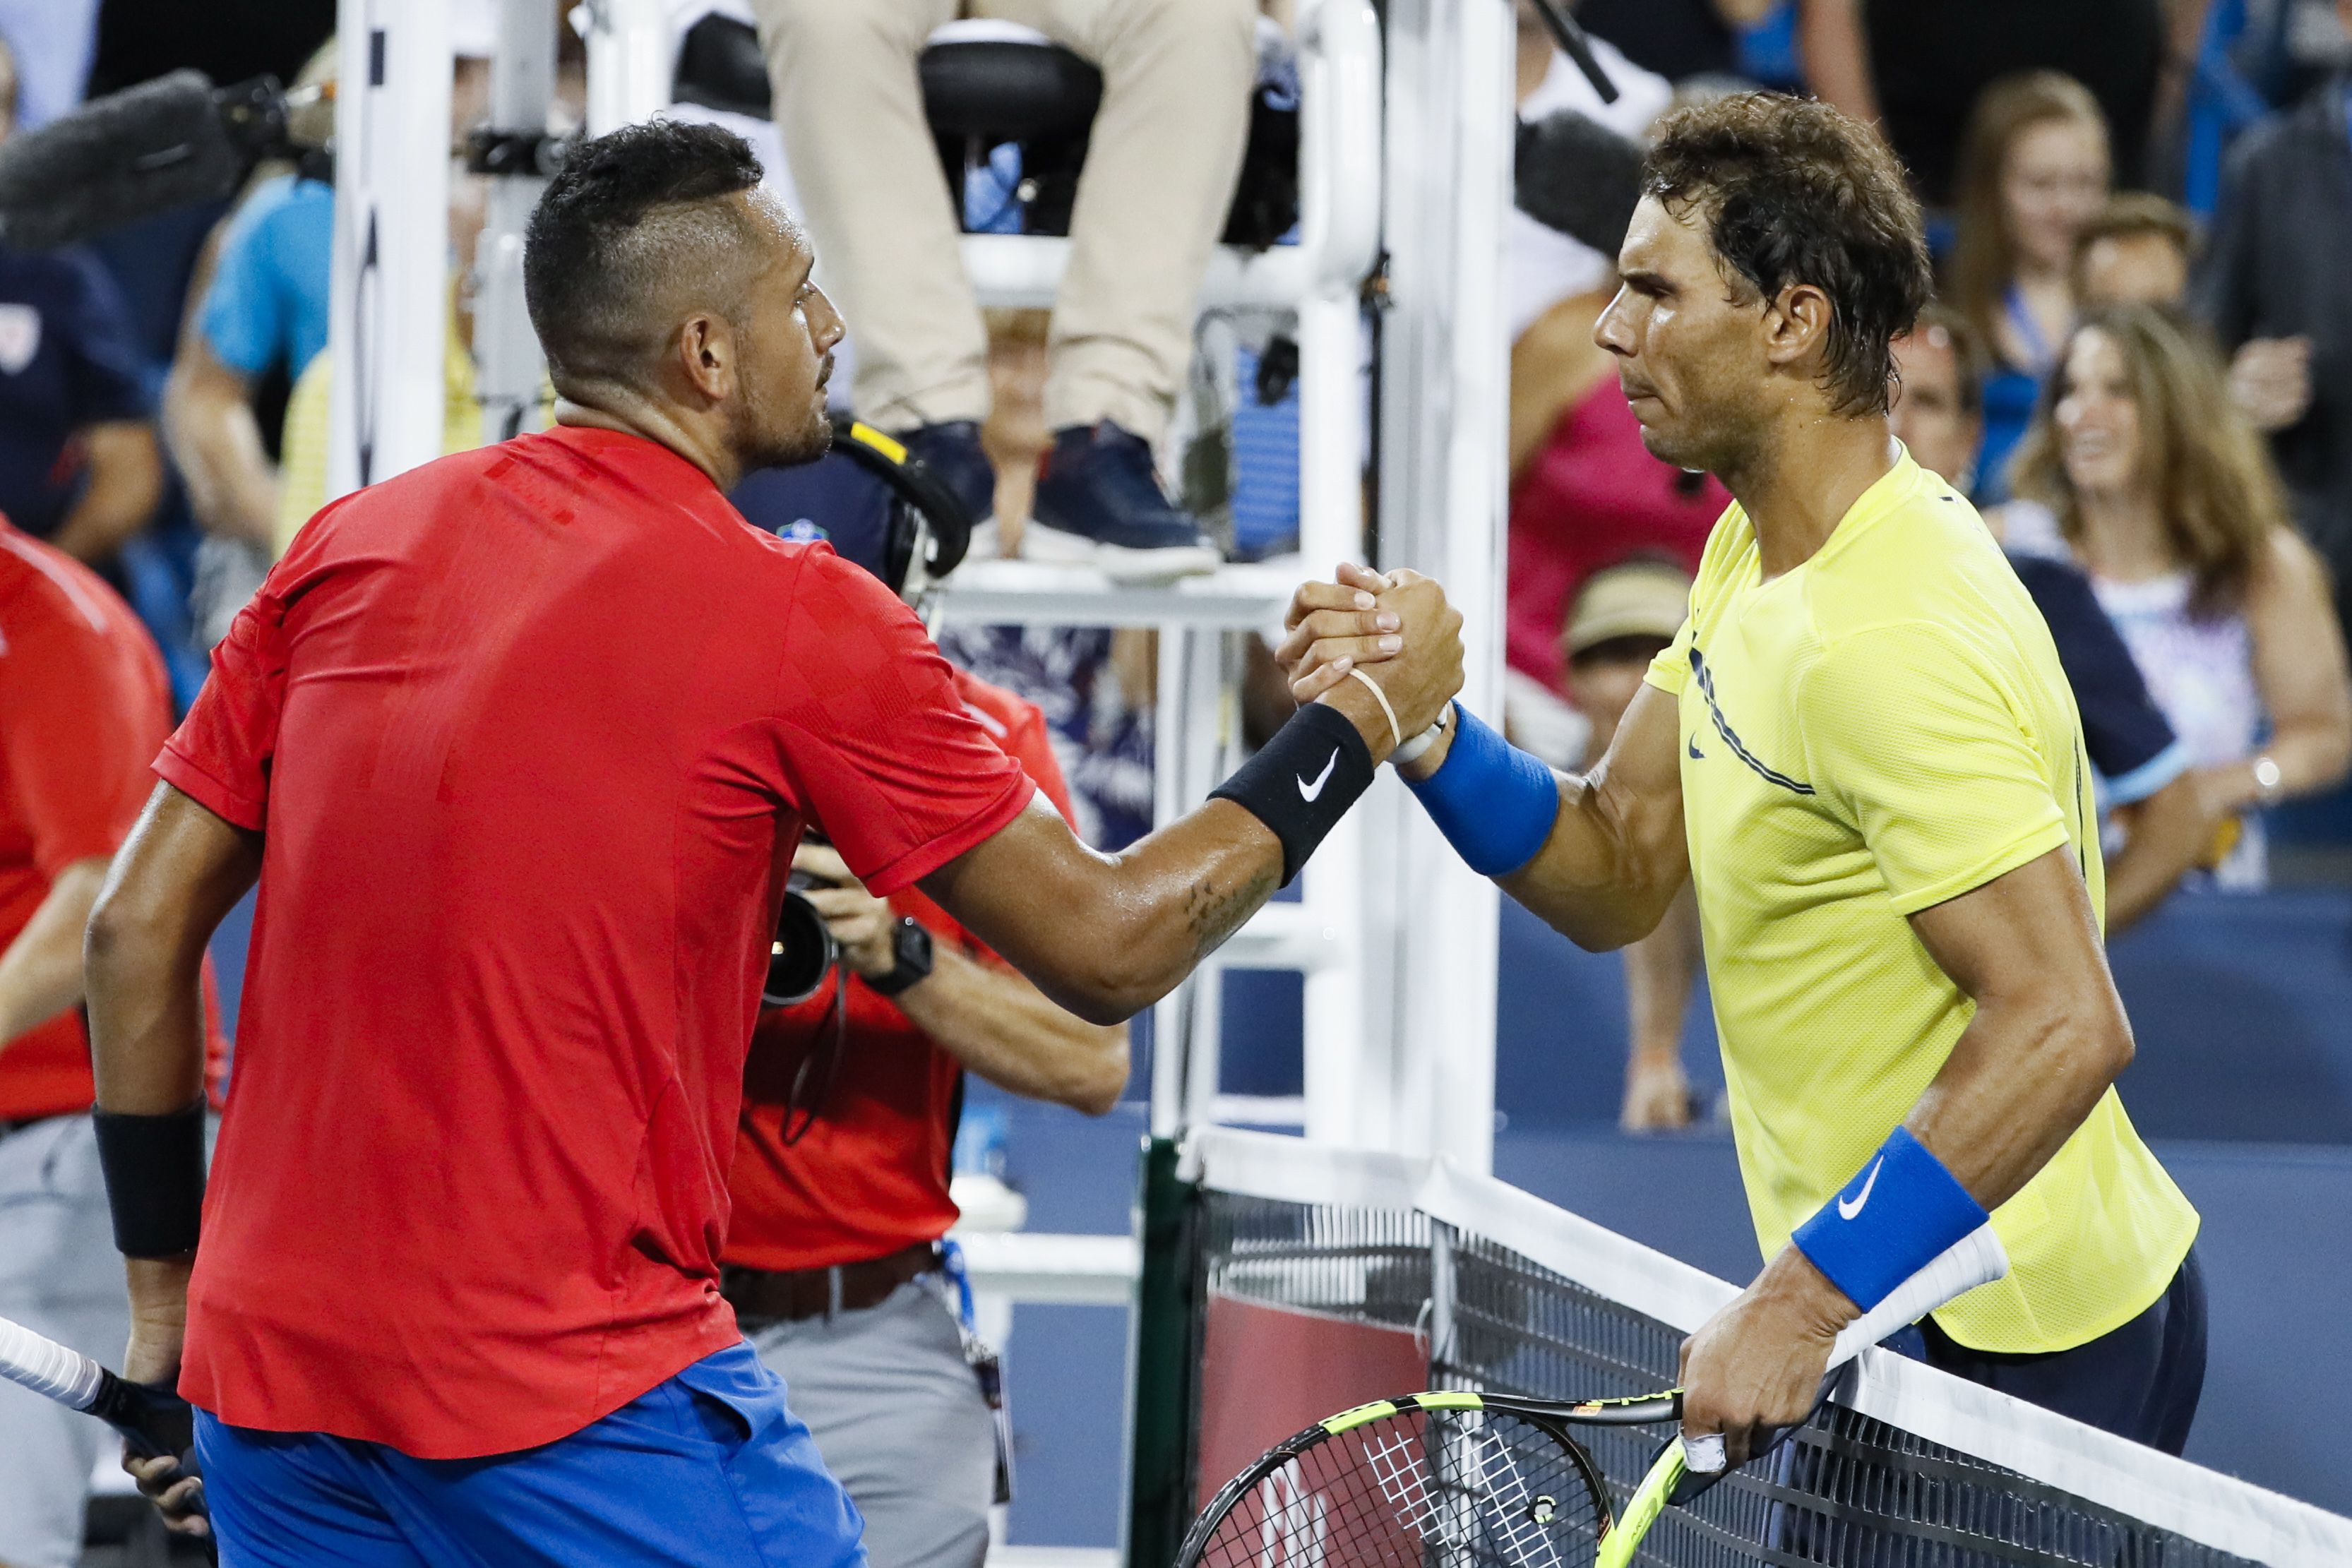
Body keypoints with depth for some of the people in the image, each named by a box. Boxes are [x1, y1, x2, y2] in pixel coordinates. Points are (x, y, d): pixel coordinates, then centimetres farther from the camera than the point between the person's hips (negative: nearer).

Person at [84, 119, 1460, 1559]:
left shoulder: (348, 546, 6)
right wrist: (1363, 718, 10)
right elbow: (1108, 951, -2)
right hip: (579, 1402, -6)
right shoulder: (806, 623, -8)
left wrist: (167, 1293, 15)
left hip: (267, 1384, 6)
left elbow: (140, 930, 7)